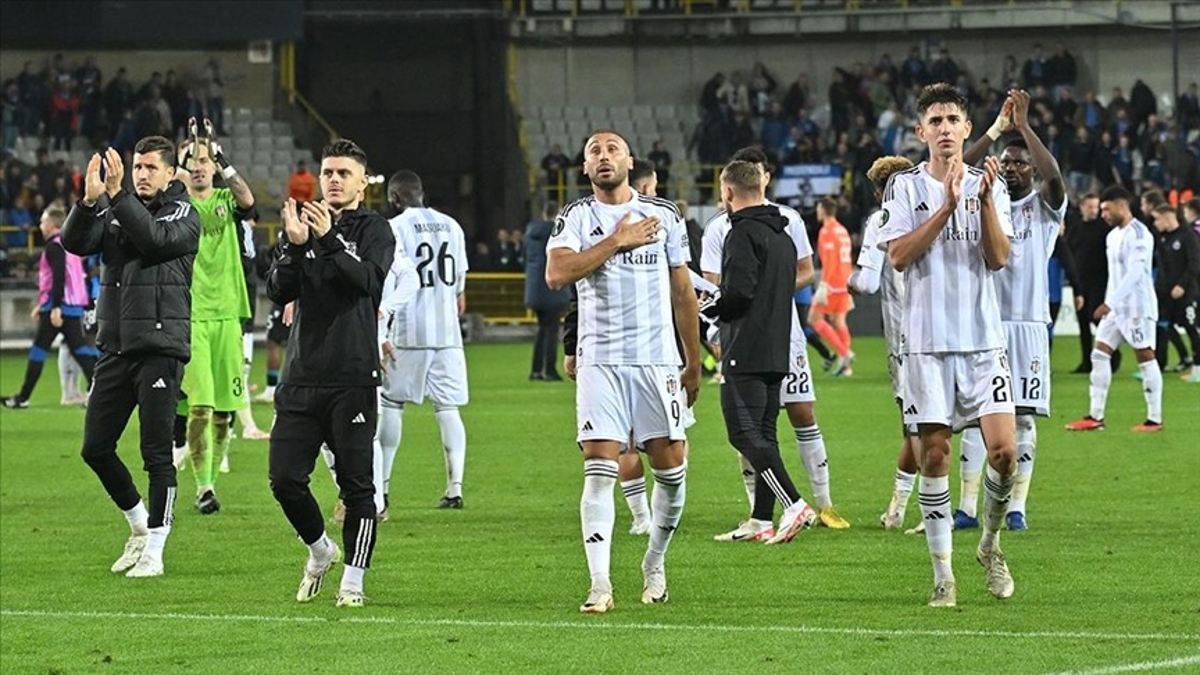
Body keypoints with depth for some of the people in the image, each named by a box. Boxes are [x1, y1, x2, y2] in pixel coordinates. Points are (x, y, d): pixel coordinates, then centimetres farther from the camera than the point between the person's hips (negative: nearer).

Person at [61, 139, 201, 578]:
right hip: (115, 348, 6)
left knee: (157, 455, -5)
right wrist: (89, 201, -19)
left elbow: (154, 240, -21)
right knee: (95, 449, 7)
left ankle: (153, 550, 1)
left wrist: (117, 195, -24)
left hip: (160, 348, -6)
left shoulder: (182, 215, 0)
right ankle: (140, 525, 25)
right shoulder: (115, 212, 13)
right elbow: (75, 243, -3)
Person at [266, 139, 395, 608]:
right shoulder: (302, 225, 14)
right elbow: (278, 291, 3)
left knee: (356, 483, -3)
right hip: (301, 376, 4)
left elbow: (370, 280, -15)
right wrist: (295, 246, -13)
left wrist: (331, 240, -25)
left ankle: (353, 581, 6)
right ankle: (320, 550, 25)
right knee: (284, 479, 1)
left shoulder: (373, 229, 3)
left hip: (352, 377, -4)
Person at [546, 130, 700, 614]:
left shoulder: (664, 216, 9)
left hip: (658, 358, 2)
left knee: (671, 469, 2)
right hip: (600, 360, -2)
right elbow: (557, 274, -15)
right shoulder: (575, 218, 3)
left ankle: (654, 564, 24)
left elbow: (683, 293, 14)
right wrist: (617, 240, -14)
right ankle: (600, 584, -13)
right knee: (599, 470, -10)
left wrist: (693, 363, 13)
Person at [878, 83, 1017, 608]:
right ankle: (943, 575, 5)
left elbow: (998, 258, -2)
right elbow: (898, 256, -9)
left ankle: (990, 545, 16)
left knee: (1004, 451, -9)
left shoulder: (989, 185, 8)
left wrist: (985, 200, -13)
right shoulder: (906, 186, 3)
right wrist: (947, 206, -15)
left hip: (983, 338, 1)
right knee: (935, 456, -2)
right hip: (928, 342, -1)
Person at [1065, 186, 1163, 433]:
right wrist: (1108, 304, 16)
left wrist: (1110, 303, -25)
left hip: (1138, 306, -9)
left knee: (1145, 358, -4)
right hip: (1116, 307, 9)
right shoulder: (1113, 236, 15)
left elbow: (1135, 273, -23)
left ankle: (1154, 419, 1)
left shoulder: (1138, 234, -15)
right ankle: (1096, 416, 4)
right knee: (1099, 355, 3)